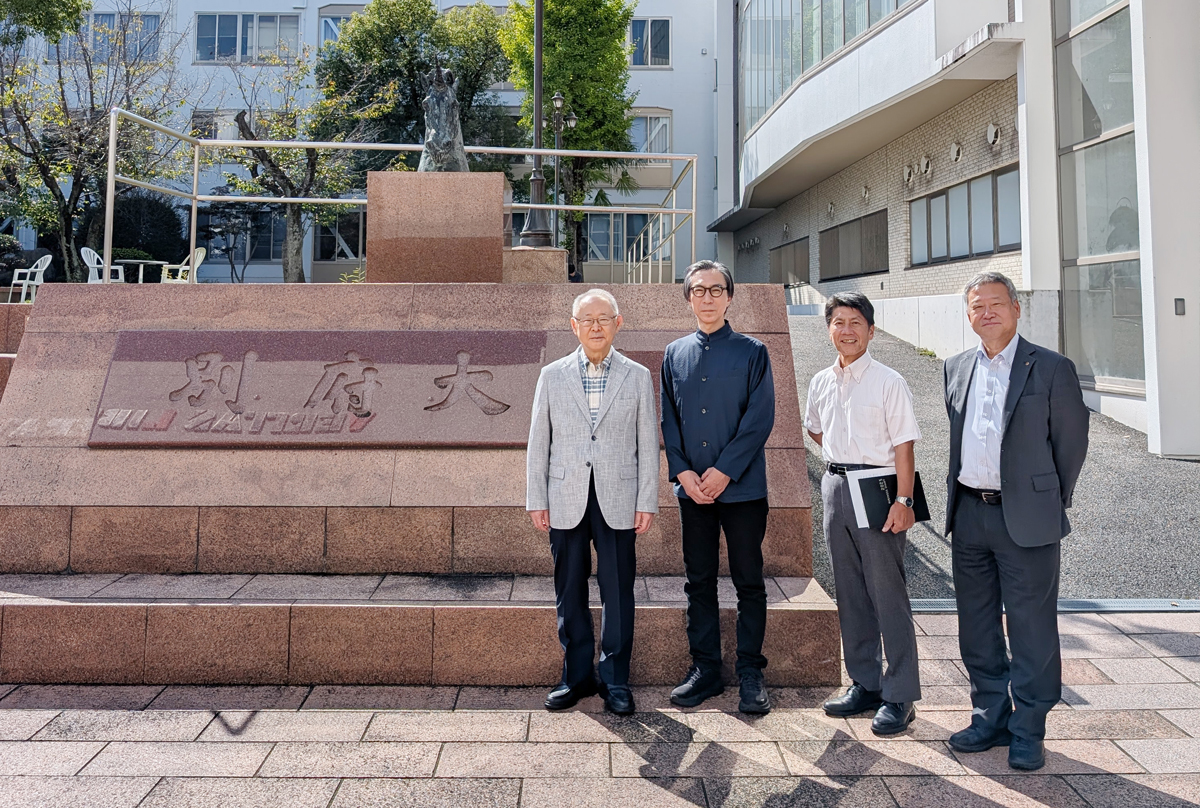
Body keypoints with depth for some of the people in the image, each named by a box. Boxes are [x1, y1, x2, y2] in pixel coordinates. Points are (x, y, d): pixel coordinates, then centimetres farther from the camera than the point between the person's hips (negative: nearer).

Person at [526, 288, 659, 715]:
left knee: (617, 591, 3)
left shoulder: (638, 376, 5)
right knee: (569, 591, 8)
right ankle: (576, 675, 22)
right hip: (566, 502, 1)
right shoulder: (552, 375, 7)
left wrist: (647, 501, -1)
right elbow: (538, 442, 7)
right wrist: (536, 500, 3)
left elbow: (647, 444, 4)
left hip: (617, 501, -1)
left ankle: (615, 679, 17)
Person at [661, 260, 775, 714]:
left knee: (749, 582, 5)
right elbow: (669, 419, 9)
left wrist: (724, 471, -13)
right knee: (699, 582, 10)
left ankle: (751, 674, 16)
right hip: (692, 489, 3)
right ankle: (705, 670, 21)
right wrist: (682, 472, -5)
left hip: (742, 487, -3)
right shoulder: (675, 354, 10)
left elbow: (760, 418, -7)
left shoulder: (752, 352, 0)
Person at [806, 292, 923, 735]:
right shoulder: (821, 383, 9)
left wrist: (903, 501, -17)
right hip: (835, 487, 6)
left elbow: (903, 446, -11)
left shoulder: (889, 382, -8)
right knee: (850, 594, 13)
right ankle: (865, 684, 27)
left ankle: (899, 696, 10)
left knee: (888, 595, -1)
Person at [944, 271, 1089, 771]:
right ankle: (990, 718, 28)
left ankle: (1027, 732, 18)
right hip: (968, 514, 5)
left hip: (1026, 518, -5)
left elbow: (1072, 442, 0)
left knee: (1031, 629, 4)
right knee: (976, 627, 13)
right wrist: (961, 496, 14)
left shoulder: (1051, 369, -5)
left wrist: (1051, 503, 5)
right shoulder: (956, 369, 10)